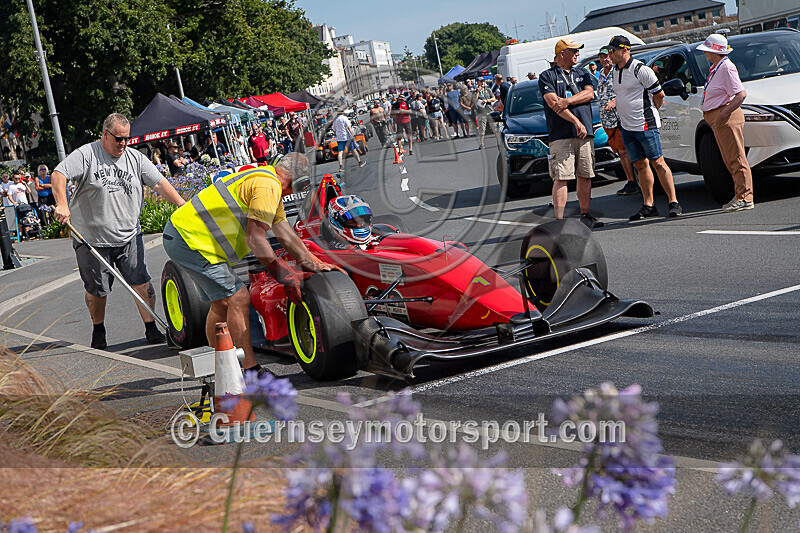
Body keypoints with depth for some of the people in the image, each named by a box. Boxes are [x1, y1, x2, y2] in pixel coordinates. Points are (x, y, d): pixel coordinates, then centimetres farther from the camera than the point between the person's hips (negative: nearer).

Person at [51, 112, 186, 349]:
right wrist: (62, 205, -29)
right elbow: (59, 174, -13)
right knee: (96, 290, 5)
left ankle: (151, 328, 3)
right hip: (92, 238, -3)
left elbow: (159, 183, 4)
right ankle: (98, 330, 27)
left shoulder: (135, 158, 8)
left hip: (129, 236, 3)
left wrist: (181, 203, -9)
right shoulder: (87, 155, -4)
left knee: (141, 282, -5)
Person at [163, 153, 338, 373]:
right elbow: (255, 239, -18)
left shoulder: (267, 181, 19)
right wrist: (285, 275, -10)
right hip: (190, 241, -11)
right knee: (238, 299, -9)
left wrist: (314, 265, 23)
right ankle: (250, 370, -5)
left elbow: (286, 236, 22)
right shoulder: (268, 186, -15)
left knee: (222, 302, 17)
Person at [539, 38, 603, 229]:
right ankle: (559, 219, -11)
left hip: (585, 134, 5)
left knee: (585, 176, 7)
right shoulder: (547, 76, 2)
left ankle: (585, 215, 16)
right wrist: (576, 122, -17)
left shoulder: (582, 74, 19)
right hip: (561, 135, -5)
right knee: (561, 177, -10)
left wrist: (567, 101, -14)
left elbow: (589, 93, 2)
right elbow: (553, 102, -10)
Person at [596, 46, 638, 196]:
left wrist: (615, 101, -25)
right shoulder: (601, 74, 19)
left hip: (620, 118, -8)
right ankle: (630, 181, 12)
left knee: (624, 151, -10)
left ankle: (633, 182, -6)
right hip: (607, 121, 8)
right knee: (620, 152, 8)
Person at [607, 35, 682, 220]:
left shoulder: (641, 70, -13)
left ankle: (673, 202, -1)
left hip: (645, 126, -7)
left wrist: (648, 112, 6)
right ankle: (648, 206, 11)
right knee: (640, 165, 8)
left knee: (657, 163, -5)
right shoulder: (616, 71, 12)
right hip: (626, 127, 8)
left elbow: (659, 95, -6)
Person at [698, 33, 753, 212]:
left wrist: (725, 113, -23)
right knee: (729, 160, 12)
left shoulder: (726, 68, -15)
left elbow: (741, 94, -22)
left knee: (736, 159, -8)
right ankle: (741, 196, 17)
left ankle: (744, 198, -6)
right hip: (717, 119, 10)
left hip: (727, 118, -10)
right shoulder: (715, 67, 16)